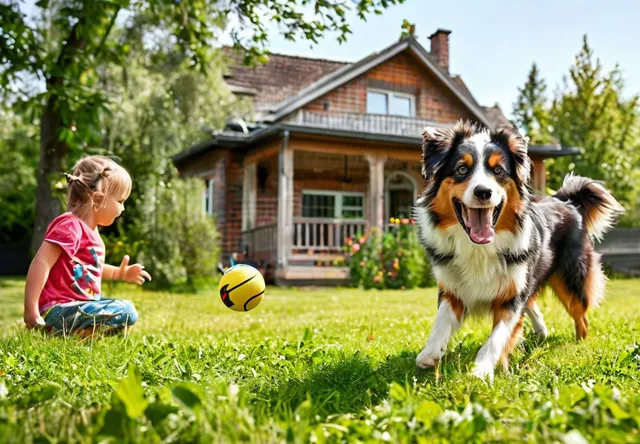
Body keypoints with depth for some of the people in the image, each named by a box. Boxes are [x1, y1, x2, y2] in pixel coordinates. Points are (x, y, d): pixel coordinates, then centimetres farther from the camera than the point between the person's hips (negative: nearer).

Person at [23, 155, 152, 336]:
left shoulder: (90, 229, 15)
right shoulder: (70, 226, -16)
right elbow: (41, 264, -24)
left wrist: (119, 273, 20)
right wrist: (31, 310, -27)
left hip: (78, 304, 11)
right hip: (59, 310, -11)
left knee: (125, 307, 28)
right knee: (126, 313, -22)